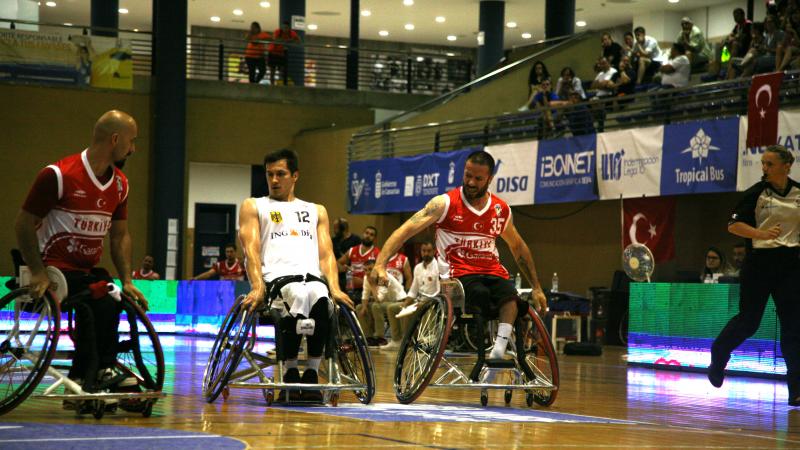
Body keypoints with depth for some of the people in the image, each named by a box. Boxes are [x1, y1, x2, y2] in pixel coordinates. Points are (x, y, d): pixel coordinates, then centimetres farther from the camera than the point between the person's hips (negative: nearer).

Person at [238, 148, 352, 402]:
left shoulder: (316, 211, 29)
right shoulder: (253, 207, 21)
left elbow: (326, 253, 18)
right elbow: (251, 249, 6)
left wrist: (334, 287, -3)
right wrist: (257, 287, -13)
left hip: (313, 277, 2)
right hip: (277, 277, -2)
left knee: (322, 298, -38)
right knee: (299, 296, -40)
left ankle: (312, 373, -27)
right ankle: (290, 375, -27)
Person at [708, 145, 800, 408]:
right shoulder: (756, 193, -5)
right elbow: (733, 225, -10)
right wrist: (761, 233, -25)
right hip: (760, 261, -3)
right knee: (749, 321, 2)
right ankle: (718, 355, 31)